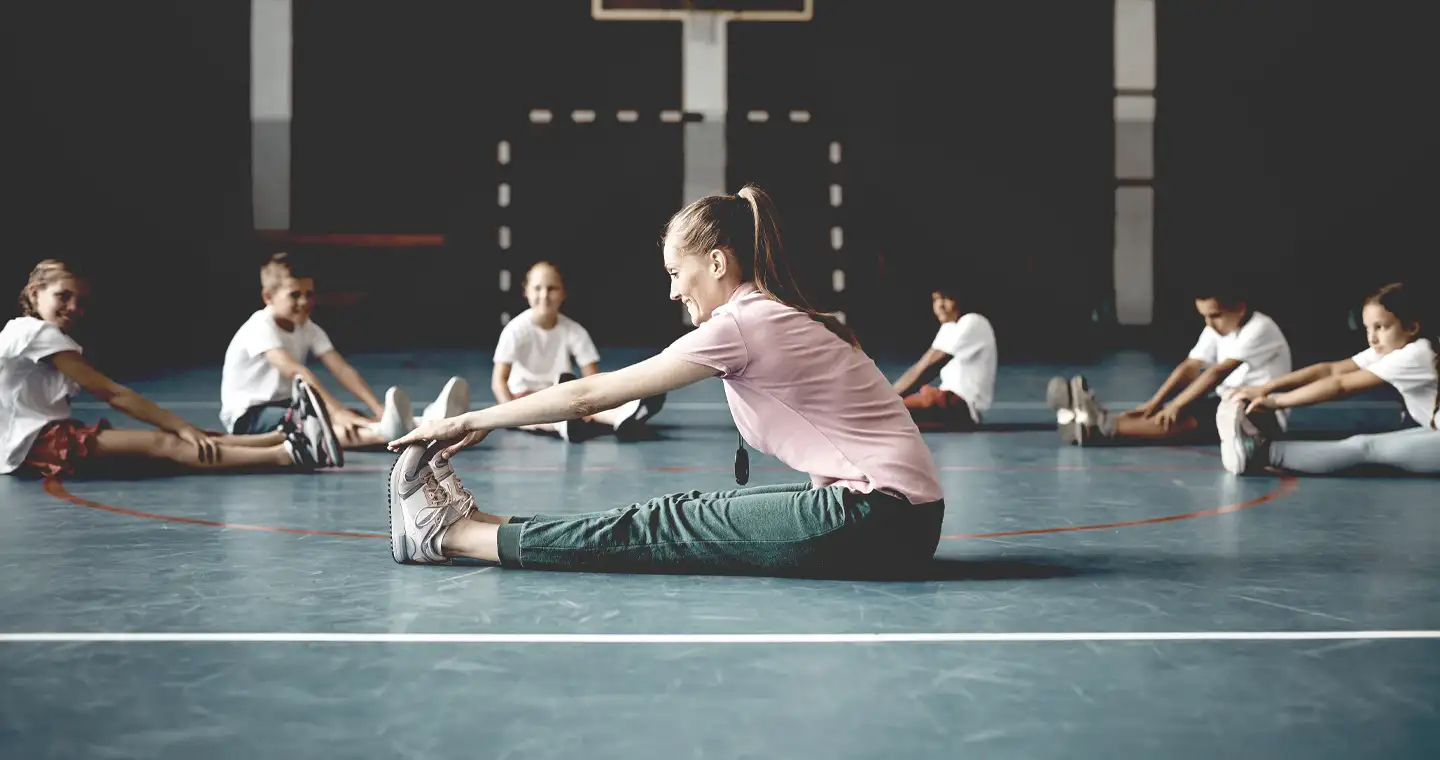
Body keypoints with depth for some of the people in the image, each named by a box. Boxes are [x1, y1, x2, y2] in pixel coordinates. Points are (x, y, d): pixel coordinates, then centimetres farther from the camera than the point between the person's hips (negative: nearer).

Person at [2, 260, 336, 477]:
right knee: (161, 443, -23)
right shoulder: (35, 332, -9)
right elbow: (112, 393, -13)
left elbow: (111, 394, 11)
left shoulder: (55, 340, 21)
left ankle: (283, 438, -21)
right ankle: (287, 454, -35)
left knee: (165, 439, -9)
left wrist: (180, 427, -1)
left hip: (47, 437, 9)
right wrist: (181, 427, -15)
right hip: (30, 442, -9)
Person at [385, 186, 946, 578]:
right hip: (877, 507, 8)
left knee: (662, 528, -5)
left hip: (878, 523, -8)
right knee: (687, 512, 6)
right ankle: (475, 522, 12)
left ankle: (454, 535, 2)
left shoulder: (741, 325, -12)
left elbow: (587, 396, -9)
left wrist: (470, 422, 1)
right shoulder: (778, 317, 14)